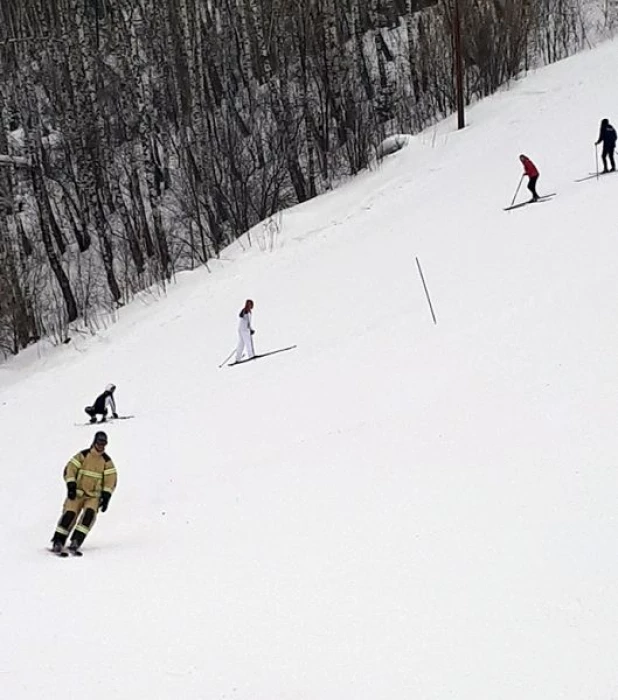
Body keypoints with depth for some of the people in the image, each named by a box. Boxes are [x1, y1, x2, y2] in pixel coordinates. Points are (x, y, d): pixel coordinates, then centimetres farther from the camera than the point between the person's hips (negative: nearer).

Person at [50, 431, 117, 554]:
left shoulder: (107, 461, 3)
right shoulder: (83, 455, -2)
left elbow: (111, 479, 3)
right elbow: (70, 469, -4)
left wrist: (106, 497, -6)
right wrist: (71, 486, -15)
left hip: (94, 495, 1)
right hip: (78, 492, -1)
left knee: (89, 514, -22)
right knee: (69, 514, -15)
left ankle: (76, 540, -21)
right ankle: (58, 541, -8)